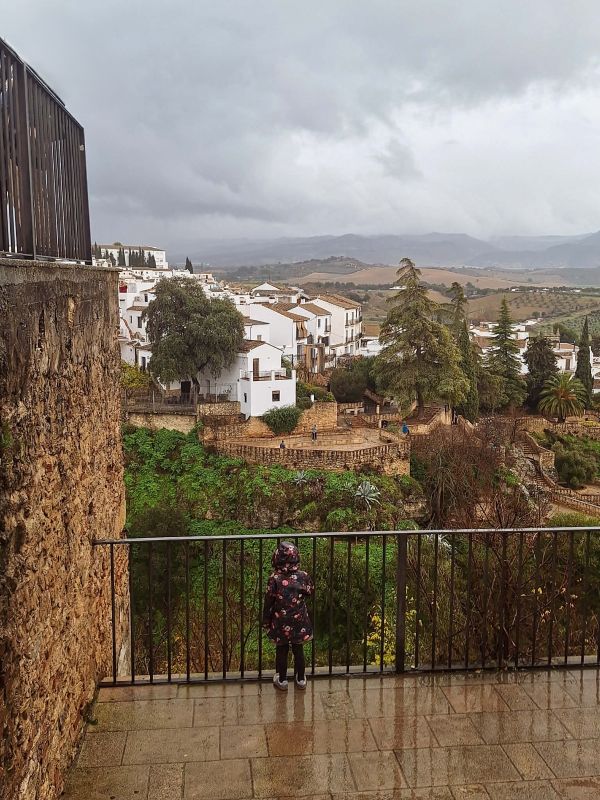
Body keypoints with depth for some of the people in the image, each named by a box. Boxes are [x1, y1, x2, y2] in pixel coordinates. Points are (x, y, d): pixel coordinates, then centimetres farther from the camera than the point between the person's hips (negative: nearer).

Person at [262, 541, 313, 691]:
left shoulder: (275, 579, -19)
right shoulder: (303, 576, -14)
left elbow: (268, 602, -10)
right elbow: (309, 592, 4)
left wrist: (266, 621, 3)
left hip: (280, 623, -2)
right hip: (299, 622, 2)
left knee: (281, 651, 15)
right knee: (298, 650, 17)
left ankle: (282, 680, 27)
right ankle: (301, 679, 30)